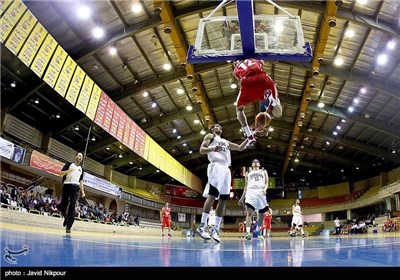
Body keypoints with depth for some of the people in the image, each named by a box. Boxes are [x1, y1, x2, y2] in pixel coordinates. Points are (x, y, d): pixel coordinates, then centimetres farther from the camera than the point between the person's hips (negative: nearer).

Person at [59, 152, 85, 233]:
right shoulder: (69, 164, 10)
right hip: (67, 185, -2)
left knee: (72, 206, -10)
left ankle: (68, 226, -10)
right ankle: (66, 218, 32)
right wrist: (68, 171, -17)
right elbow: (61, 173, 2)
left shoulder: (81, 169, 22)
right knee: (63, 205, 1)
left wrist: (82, 191, 15)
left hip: (75, 187, 2)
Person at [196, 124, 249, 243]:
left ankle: (215, 228, 1)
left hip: (226, 169, 7)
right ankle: (202, 226, -15)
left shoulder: (226, 142, 34)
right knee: (212, 195, -17)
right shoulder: (210, 136, 15)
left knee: (223, 199, -1)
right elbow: (201, 149, 2)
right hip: (216, 166, -7)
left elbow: (240, 147, 32)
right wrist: (213, 148, -16)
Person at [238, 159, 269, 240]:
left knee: (261, 214, 5)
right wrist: (242, 198, 12)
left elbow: (266, 183, 11)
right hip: (251, 192, -1)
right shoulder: (248, 173, 23)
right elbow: (246, 186, 21)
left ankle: (257, 231, 25)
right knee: (249, 212, -18)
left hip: (261, 193, 2)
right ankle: (248, 232, -24)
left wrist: (265, 189, -12)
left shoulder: (264, 172, 22)